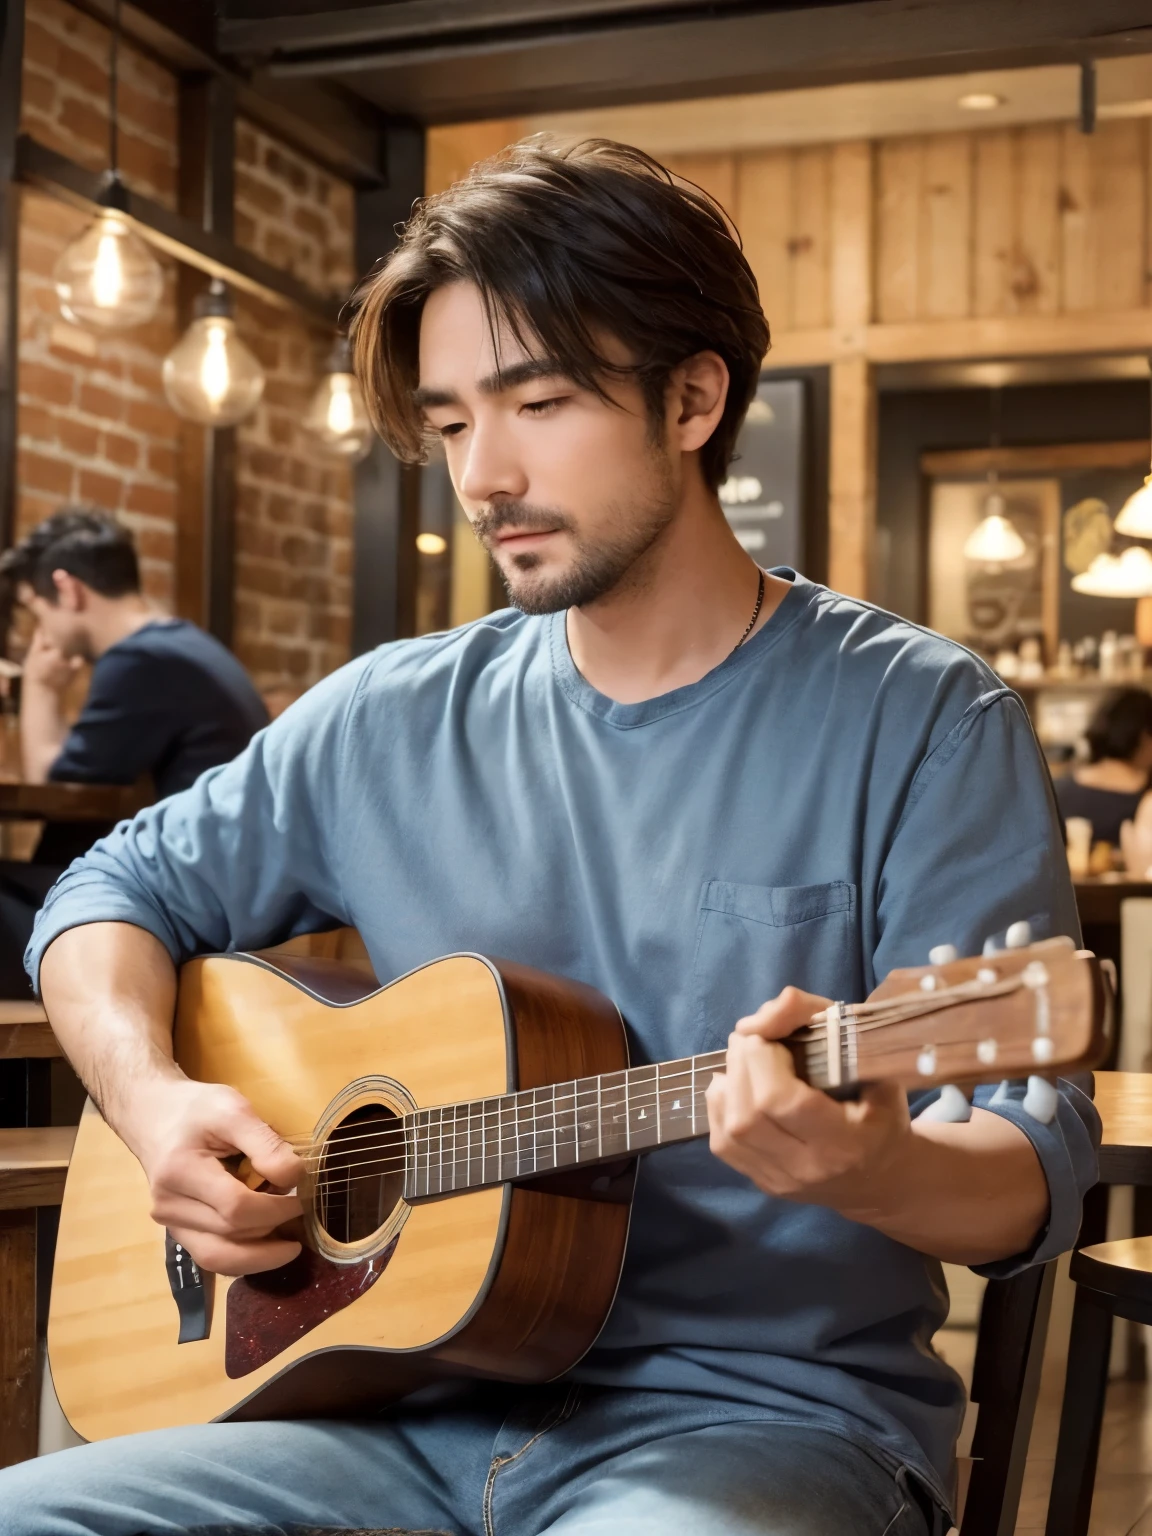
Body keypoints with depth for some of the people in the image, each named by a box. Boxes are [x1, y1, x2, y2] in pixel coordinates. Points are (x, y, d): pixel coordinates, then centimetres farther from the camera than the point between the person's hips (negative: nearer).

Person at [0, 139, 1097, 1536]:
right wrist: (153, 1096, -2)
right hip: (420, 1406, 4)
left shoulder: (919, 721, -5)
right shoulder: (395, 722, 9)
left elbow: (1033, 1172, -8)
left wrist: (877, 1168, -31)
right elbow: (118, 892, 18)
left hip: (764, 1409, -3)